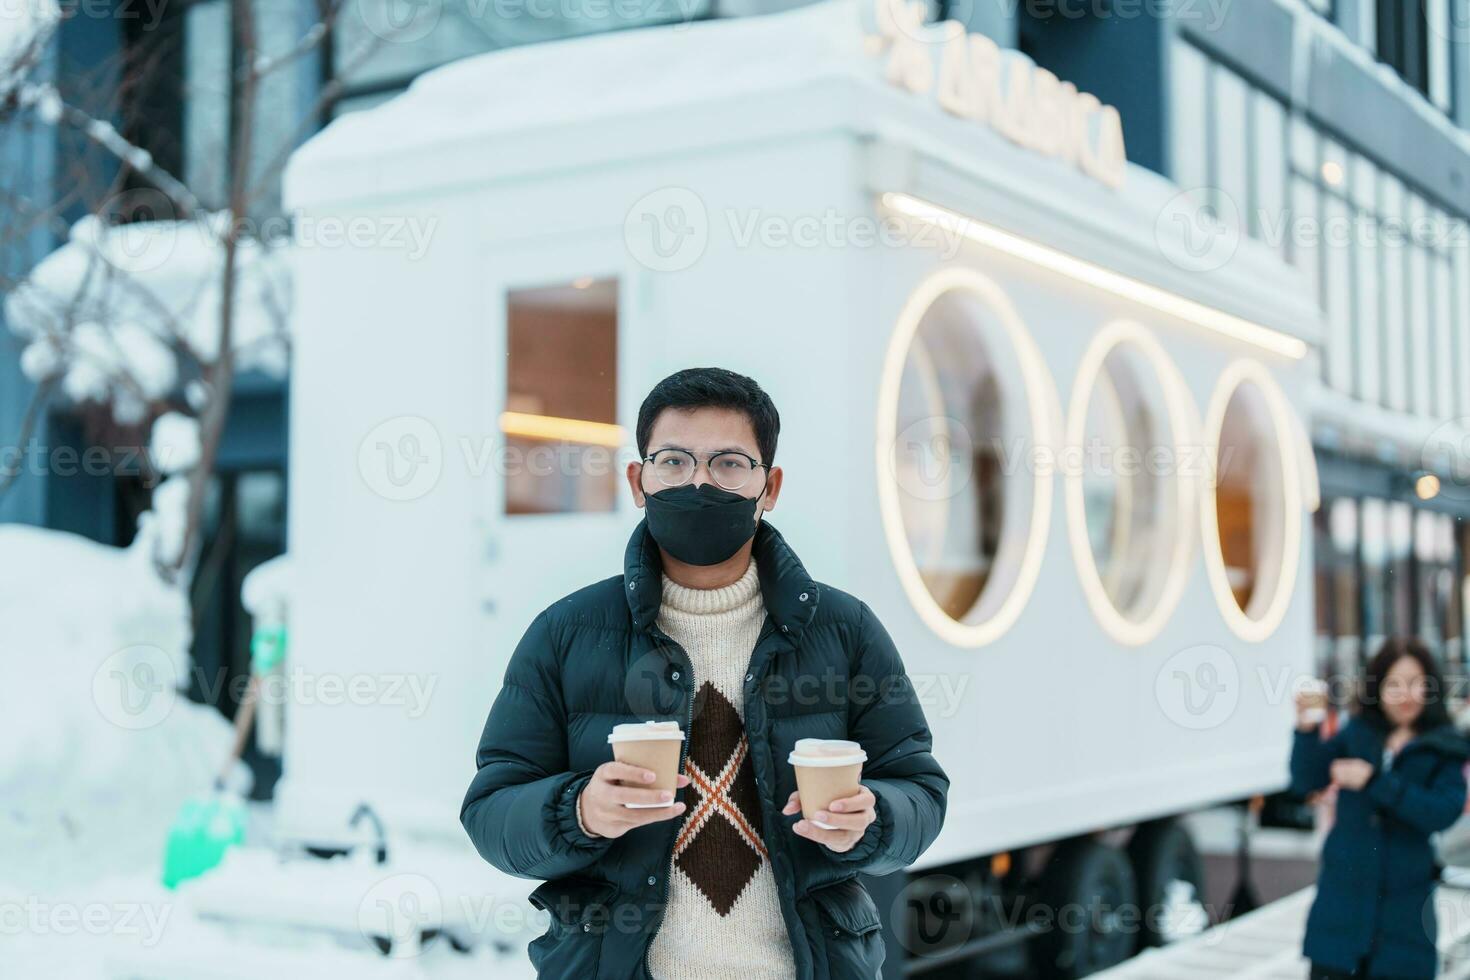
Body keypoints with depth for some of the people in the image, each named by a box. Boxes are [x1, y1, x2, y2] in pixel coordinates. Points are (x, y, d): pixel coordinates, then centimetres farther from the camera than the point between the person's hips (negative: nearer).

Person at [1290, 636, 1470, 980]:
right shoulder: (1358, 732, 6)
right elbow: (1306, 781, -1)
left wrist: (1375, 782, -18)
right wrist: (1306, 729, -17)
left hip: (1404, 901, -1)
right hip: (1342, 896, 1)